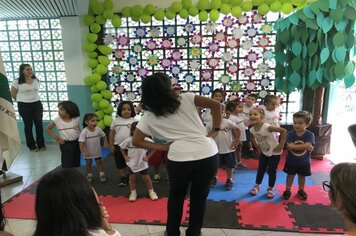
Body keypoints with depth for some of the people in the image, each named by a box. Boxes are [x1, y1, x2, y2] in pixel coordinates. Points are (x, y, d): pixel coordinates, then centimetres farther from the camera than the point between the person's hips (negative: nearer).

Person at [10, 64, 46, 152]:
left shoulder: (36, 81, 3)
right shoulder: (17, 82, -8)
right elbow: (13, 94, 2)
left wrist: (33, 99, 15)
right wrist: (22, 101, 7)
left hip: (37, 104, 3)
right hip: (24, 106, -3)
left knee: (39, 124, 7)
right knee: (28, 125, 7)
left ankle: (41, 144, 19)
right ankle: (32, 146, 19)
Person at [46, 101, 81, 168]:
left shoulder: (76, 119, -5)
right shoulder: (57, 120, -9)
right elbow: (48, 129, 5)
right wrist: (56, 138, -4)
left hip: (76, 143, 2)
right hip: (66, 145, -2)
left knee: (76, 164, 15)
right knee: (66, 165, 2)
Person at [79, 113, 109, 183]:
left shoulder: (98, 129, -15)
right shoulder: (84, 132, -25)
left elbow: (103, 136, 3)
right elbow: (81, 142, -28)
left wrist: (105, 143, -5)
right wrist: (83, 151, -36)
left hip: (97, 150, 2)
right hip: (88, 151, -2)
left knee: (99, 162, 12)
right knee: (88, 163, 14)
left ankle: (102, 175, 25)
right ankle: (89, 175, 32)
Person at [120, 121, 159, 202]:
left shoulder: (146, 140, -17)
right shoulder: (129, 140, -15)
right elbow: (121, 147, 2)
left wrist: (148, 156, -7)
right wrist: (125, 156, 0)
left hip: (142, 163, -1)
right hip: (132, 163, 1)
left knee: (146, 178, 6)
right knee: (132, 178, 10)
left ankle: (151, 192, 23)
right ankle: (133, 193, 27)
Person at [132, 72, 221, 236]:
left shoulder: (150, 116, 7)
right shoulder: (186, 98, 5)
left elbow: (136, 141, 6)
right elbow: (216, 105, 1)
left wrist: (164, 147, 5)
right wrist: (215, 130, 7)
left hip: (179, 157, 0)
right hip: (207, 154, 1)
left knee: (176, 195, 25)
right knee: (199, 196, 20)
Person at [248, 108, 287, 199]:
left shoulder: (267, 127, -33)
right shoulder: (252, 130, -12)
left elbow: (284, 131, -32)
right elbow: (253, 138, 12)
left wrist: (281, 145, -28)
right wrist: (258, 148, 5)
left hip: (275, 152, -5)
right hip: (264, 152, 5)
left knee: (271, 171, 3)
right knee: (261, 169, 12)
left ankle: (270, 189, 22)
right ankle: (256, 186, 29)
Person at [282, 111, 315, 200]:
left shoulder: (310, 135, -15)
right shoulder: (290, 134, -15)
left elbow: (310, 148, -26)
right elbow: (290, 146, -26)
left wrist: (295, 146, -34)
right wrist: (304, 146, -30)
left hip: (304, 161, 1)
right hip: (291, 160, 0)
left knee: (302, 176, 18)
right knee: (290, 175, 14)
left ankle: (301, 190, 39)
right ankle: (287, 190, 30)